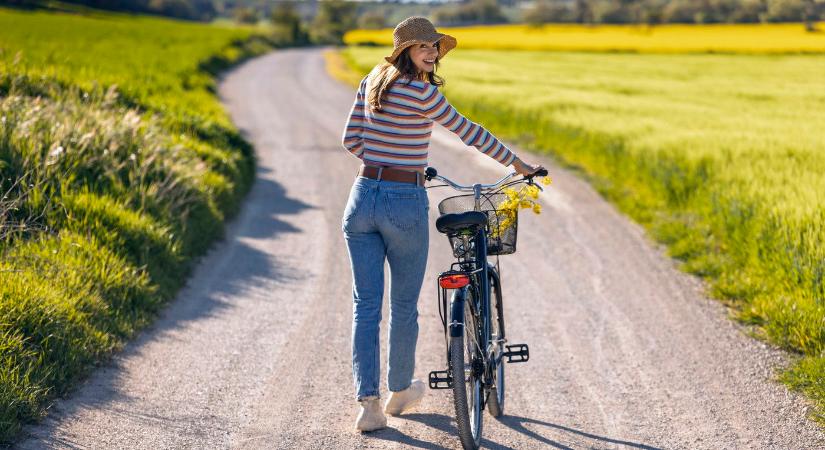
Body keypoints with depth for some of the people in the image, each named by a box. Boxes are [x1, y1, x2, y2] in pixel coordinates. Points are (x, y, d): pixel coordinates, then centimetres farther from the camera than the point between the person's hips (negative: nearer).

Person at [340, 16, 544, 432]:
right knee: (403, 305, 13)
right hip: (406, 204, -6)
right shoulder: (422, 92, -13)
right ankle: (399, 392, 29)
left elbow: (350, 140, 14)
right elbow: (467, 132, -5)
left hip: (362, 199, 6)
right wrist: (516, 163, 7)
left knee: (365, 305, 6)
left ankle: (368, 405, 0)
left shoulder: (371, 83, 8)